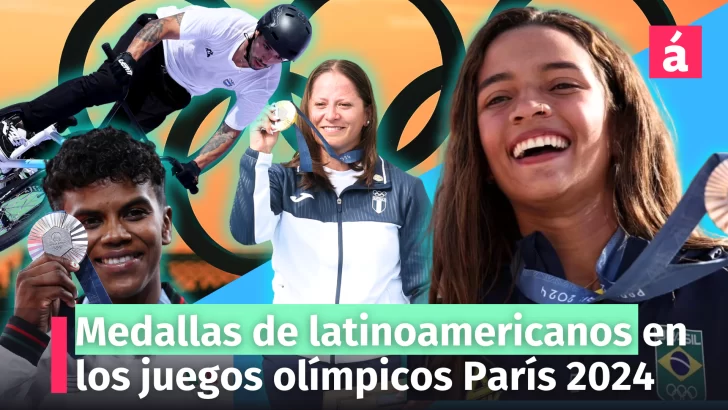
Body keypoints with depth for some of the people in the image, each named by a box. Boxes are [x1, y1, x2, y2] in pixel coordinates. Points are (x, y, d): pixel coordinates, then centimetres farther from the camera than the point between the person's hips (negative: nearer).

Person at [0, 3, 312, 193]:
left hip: (176, 89, 3)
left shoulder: (264, 83, -22)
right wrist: (127, 58, -41)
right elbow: (162, 25, -27)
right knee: (105, 85, -27)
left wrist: (195, 166, -22)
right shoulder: (229, 23, -33)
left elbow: (231, 130, -12)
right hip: (155, 45, -3)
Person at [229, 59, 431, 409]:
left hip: (374, 358, 0)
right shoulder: (283, 180, 2)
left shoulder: (404, 188, 0)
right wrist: (258, 156, -21)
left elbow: (420, 285, 3)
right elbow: (247, 233, -15)